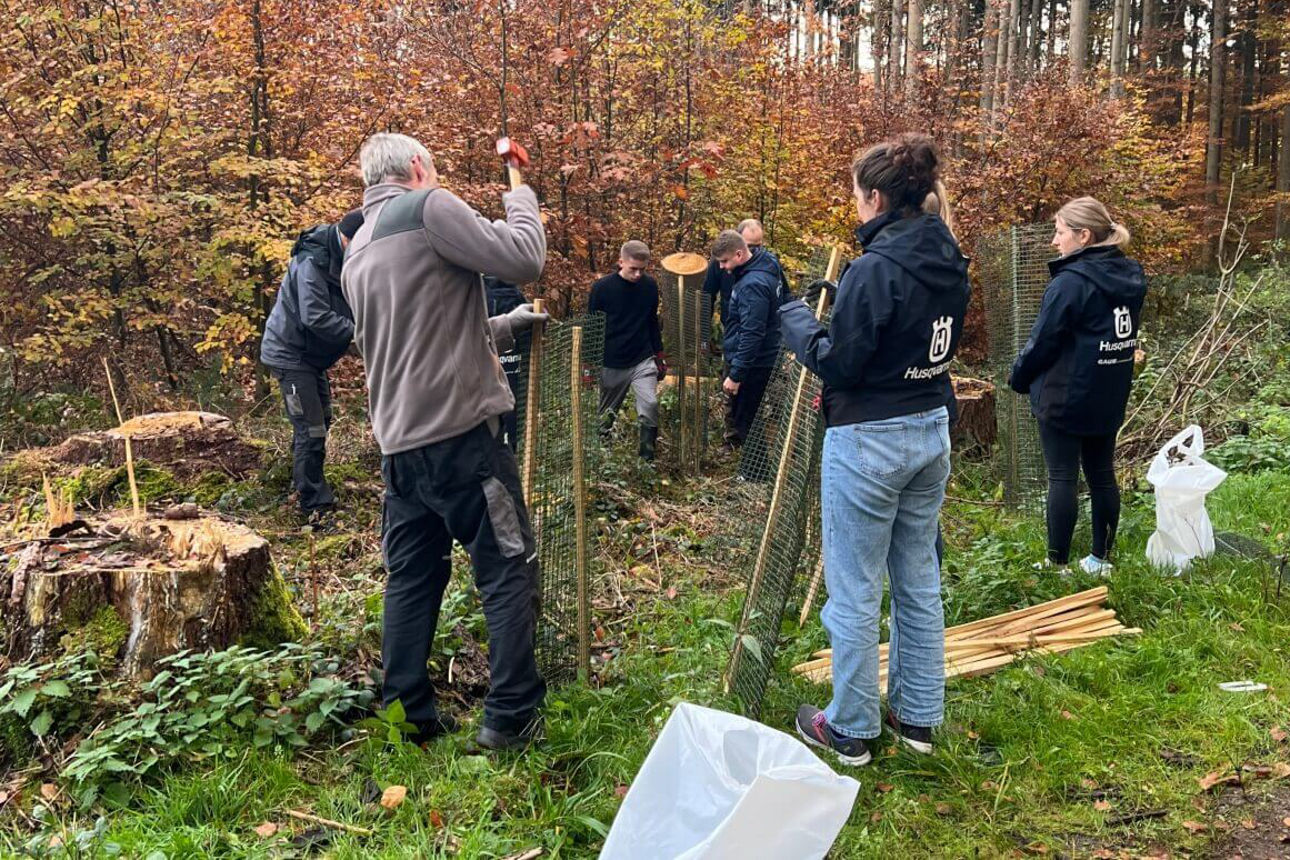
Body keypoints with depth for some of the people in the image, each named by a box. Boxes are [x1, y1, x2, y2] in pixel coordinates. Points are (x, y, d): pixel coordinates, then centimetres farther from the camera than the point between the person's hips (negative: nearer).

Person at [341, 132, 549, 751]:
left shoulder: (357, 254, 19)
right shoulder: (427, 207, -7)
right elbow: (522, 260, -11)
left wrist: (505, 327, 31)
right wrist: (521, 202, 7)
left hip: (398, 443, 8)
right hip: (460, 432, -8)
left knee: (412, 577, 15)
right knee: (509, 570, 2)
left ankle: (405, 714, 21)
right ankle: (511, 717, 7)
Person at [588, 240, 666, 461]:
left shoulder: (650, 286, 0)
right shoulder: (602, 288, -10)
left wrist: (659, 356, 14)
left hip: (643, 361, 1)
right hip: (611, 365, -1)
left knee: (650, 404, -17)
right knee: (606, 414, 12)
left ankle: (647, 454, -3)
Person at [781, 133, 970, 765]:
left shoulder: (874, 269, -21)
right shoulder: (949, 261, 5)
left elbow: (836, 364, -18)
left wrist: (795, 318, -2)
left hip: (869, 442, -8)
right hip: (931, 430, 9)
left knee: (854, 591, 5)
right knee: (919, 580, 18)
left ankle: (850, 730, 19)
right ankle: (918, 716, 31)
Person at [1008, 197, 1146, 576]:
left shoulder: (1071, 282, -19)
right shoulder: (1130, 277, 7)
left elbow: (1042, 341, -14)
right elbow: (1123, 332, 15)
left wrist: (1019, 378, 2)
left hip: (1065, 398, -7)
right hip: (1110, 398, 8)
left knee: (1062, 477, 0)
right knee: (1102, 474, 14)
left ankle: (1057, 565, 7)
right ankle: (1101, 559, 23)